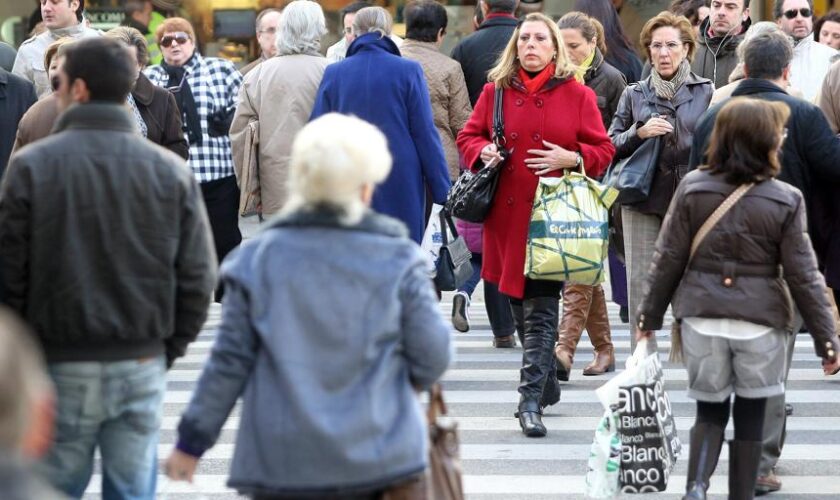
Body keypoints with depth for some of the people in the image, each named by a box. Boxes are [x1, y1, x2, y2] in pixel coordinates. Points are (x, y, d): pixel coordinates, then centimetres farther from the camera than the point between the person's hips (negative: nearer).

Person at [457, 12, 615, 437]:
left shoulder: (577, 95, 4)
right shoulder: (496, 91, 9)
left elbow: (602, 149, 6)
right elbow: (468, 136, 16)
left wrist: (573, 158, -12)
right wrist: (483, 151, -6)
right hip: (506, 213, 3)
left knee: (541, 310, -10)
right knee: (520, 307, 11)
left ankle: (531, 401, -13)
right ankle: (545, 385, 28)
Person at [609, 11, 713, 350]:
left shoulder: (706, 92, 6)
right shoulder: (634, 95, 11)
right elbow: (611, 145, 9)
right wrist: (639, 133, -9)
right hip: (643, 198, 1)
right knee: (641, 280, -2)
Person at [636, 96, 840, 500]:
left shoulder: (692, 189, -2)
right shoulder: (786, 201, -6)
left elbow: (668, 260, 1)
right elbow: (803, 276, -5)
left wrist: (650, 316, 12)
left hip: (701, 316, 2)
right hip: (760, 320, -2)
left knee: (710, 409, 13)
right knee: (750, 414, 11)